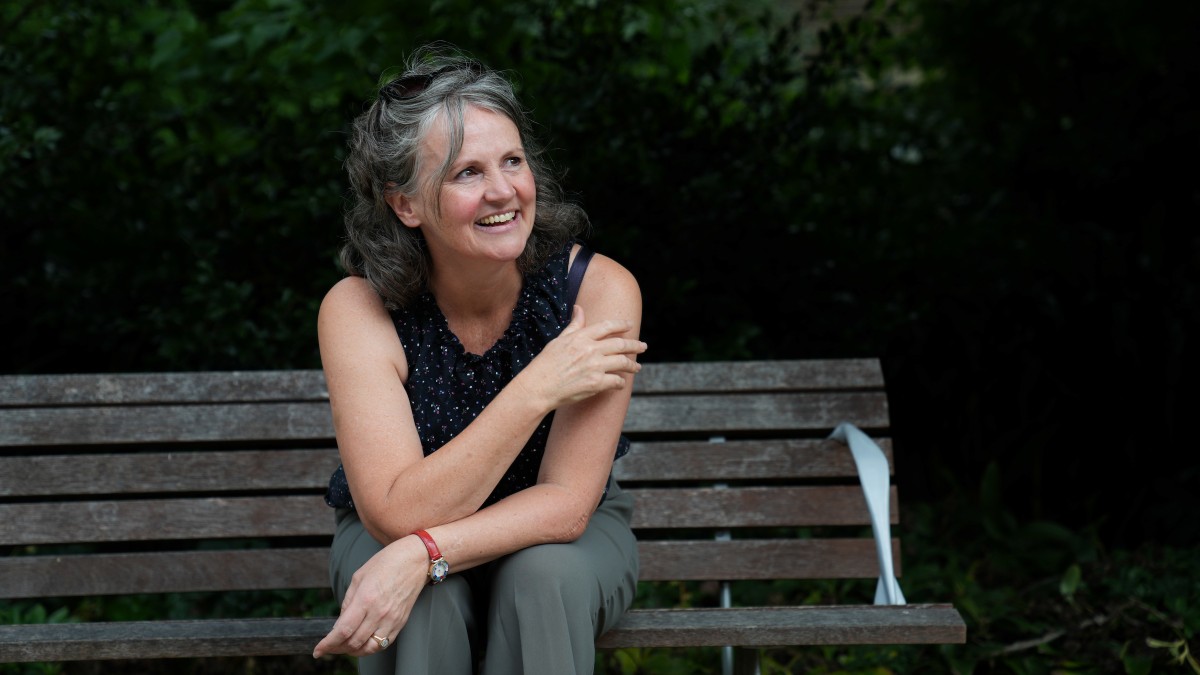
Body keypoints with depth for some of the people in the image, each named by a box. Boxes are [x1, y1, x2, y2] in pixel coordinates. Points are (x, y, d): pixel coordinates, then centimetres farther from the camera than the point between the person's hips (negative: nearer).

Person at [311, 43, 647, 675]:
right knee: (420, 597, -32)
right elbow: (396, 514, -29)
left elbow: (565, 503, -23)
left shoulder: (599, 289, -22)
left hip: (564, 540, 1)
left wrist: (421, 554, -38)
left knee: (544, 571, -32)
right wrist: (539, 387, -32)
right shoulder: (358, 310, -22)